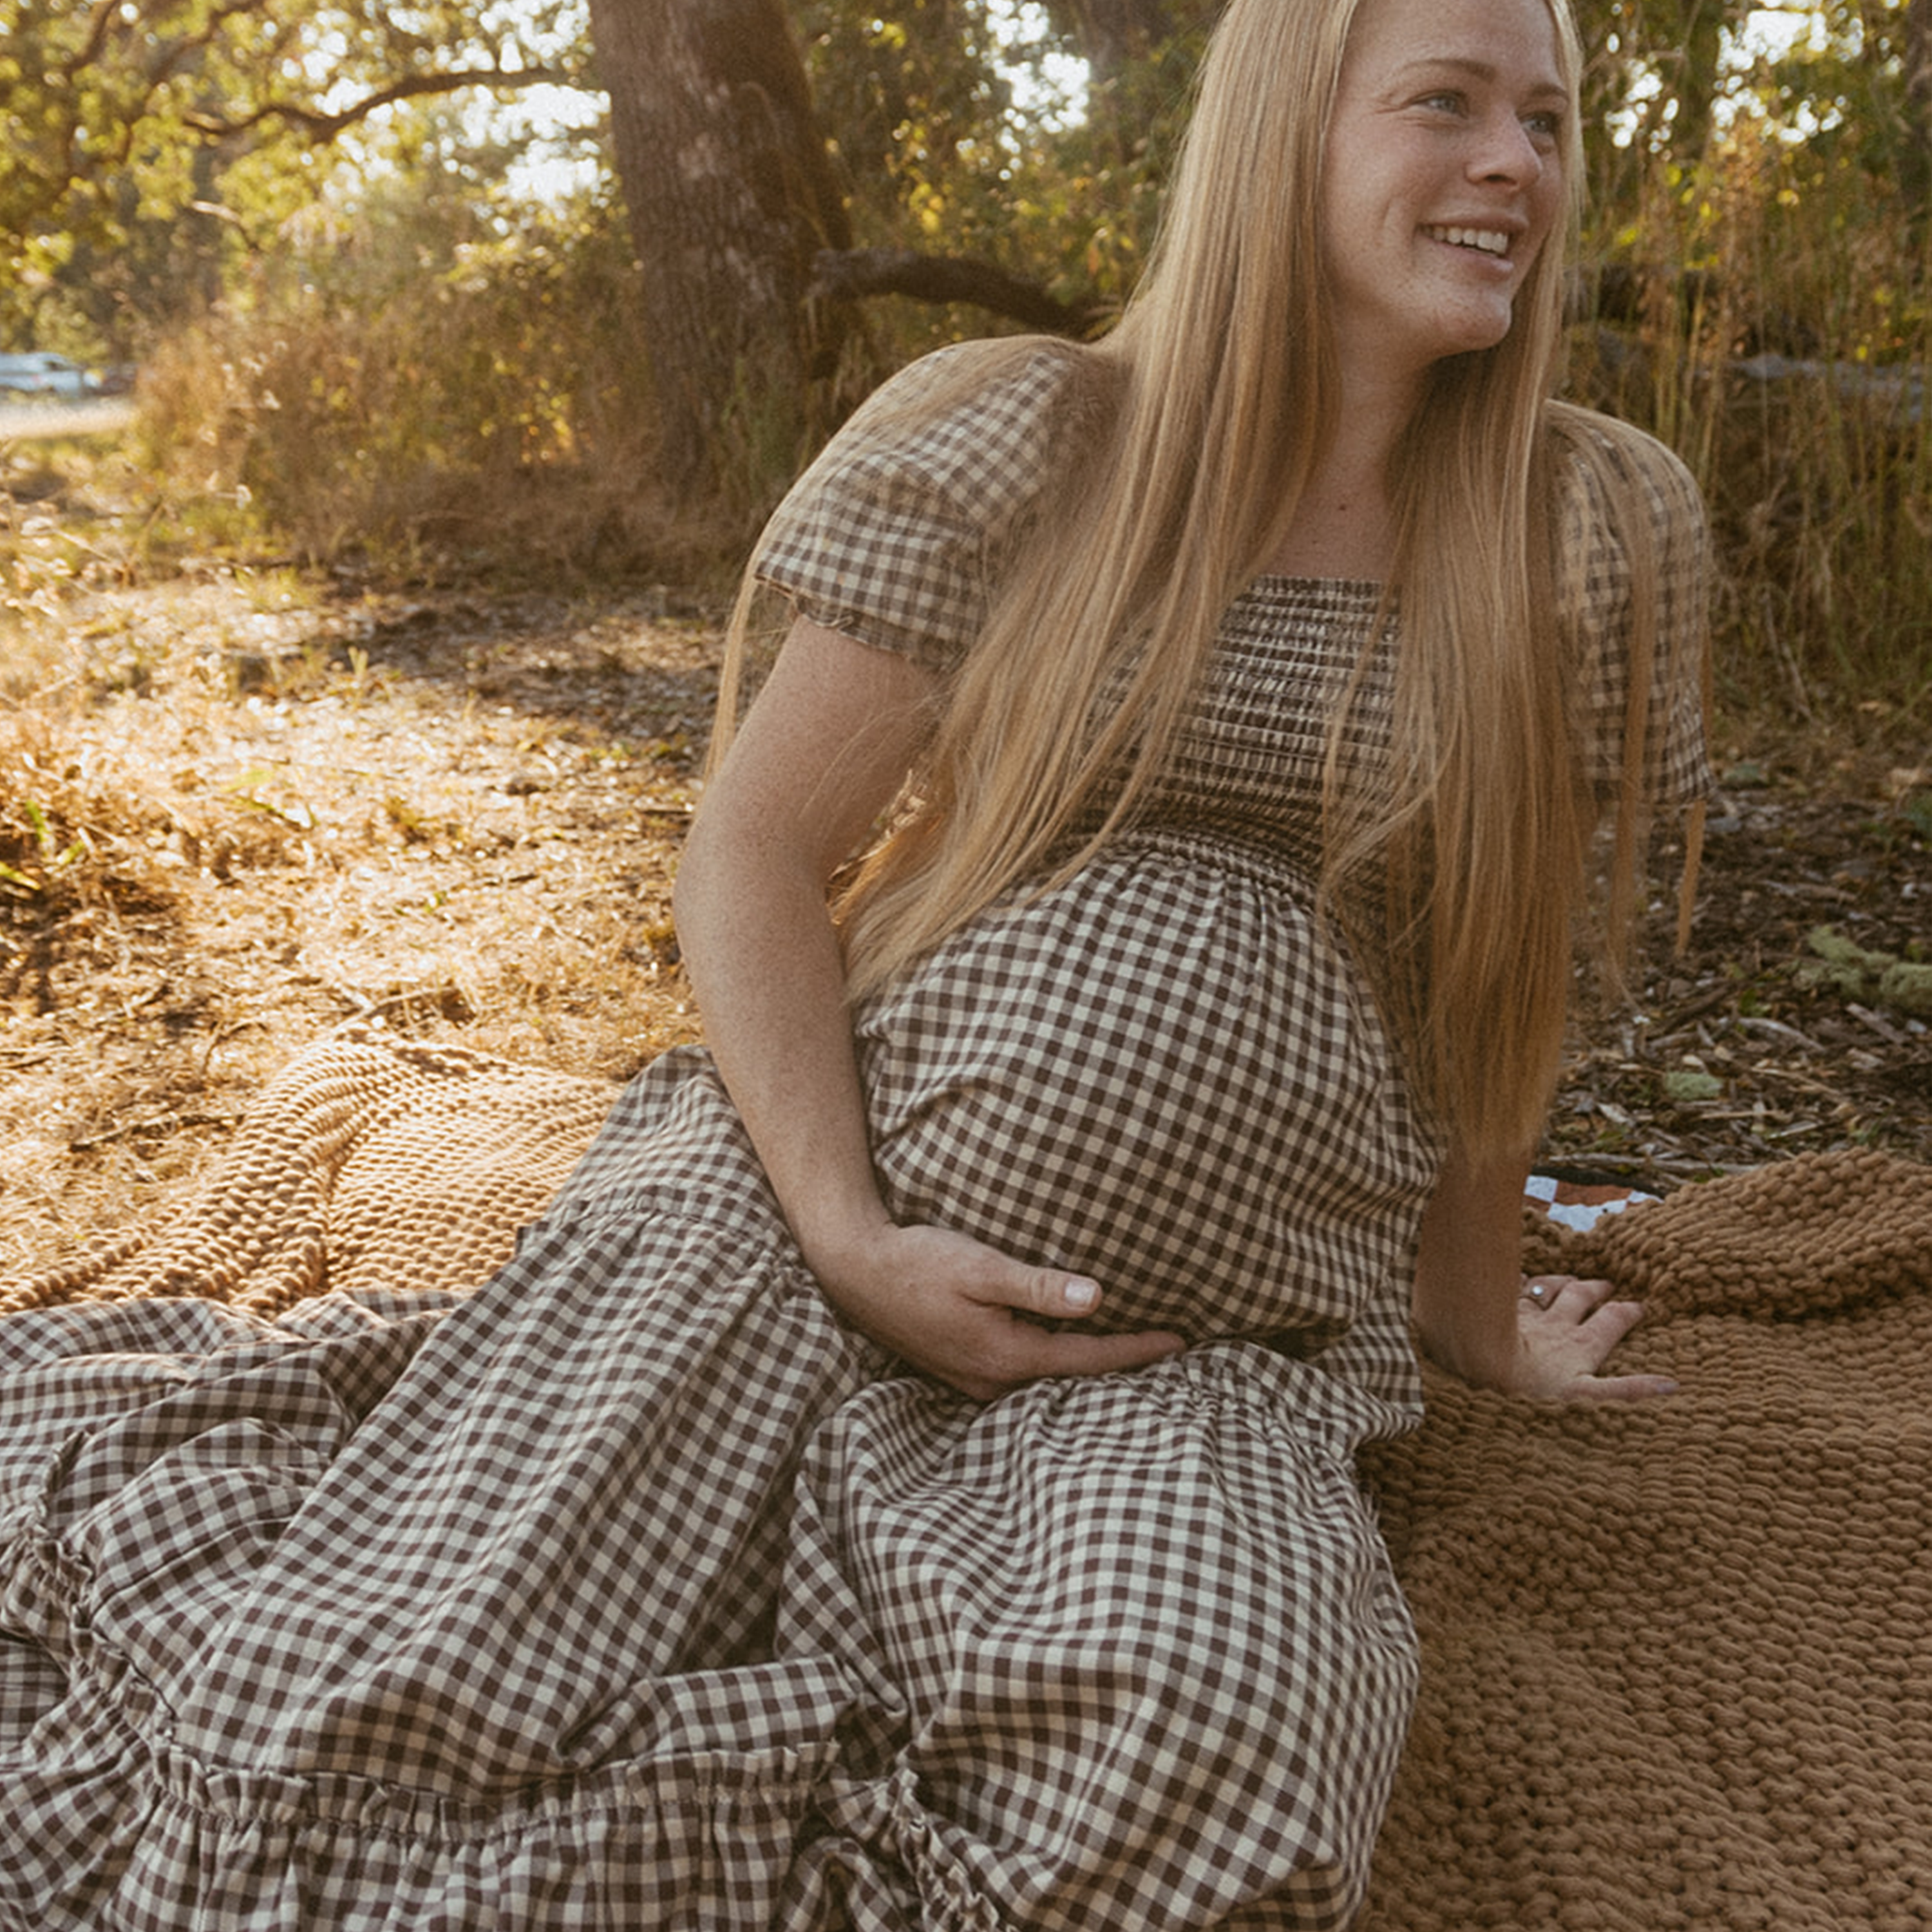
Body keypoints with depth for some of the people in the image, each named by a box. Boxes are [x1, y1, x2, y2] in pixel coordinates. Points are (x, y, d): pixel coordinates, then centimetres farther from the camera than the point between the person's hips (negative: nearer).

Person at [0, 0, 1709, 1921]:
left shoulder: (1598, 523, 6)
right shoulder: (1010, 441, 1)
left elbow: (1491, 977, 14)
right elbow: (750, 855, 0)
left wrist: (1478, 1328, 22)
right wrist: (848, 1239, -12)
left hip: (1212, 1354, 3)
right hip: (818, 1193, -1)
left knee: (1194, 1748, -31)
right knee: (387, 1703, -21)